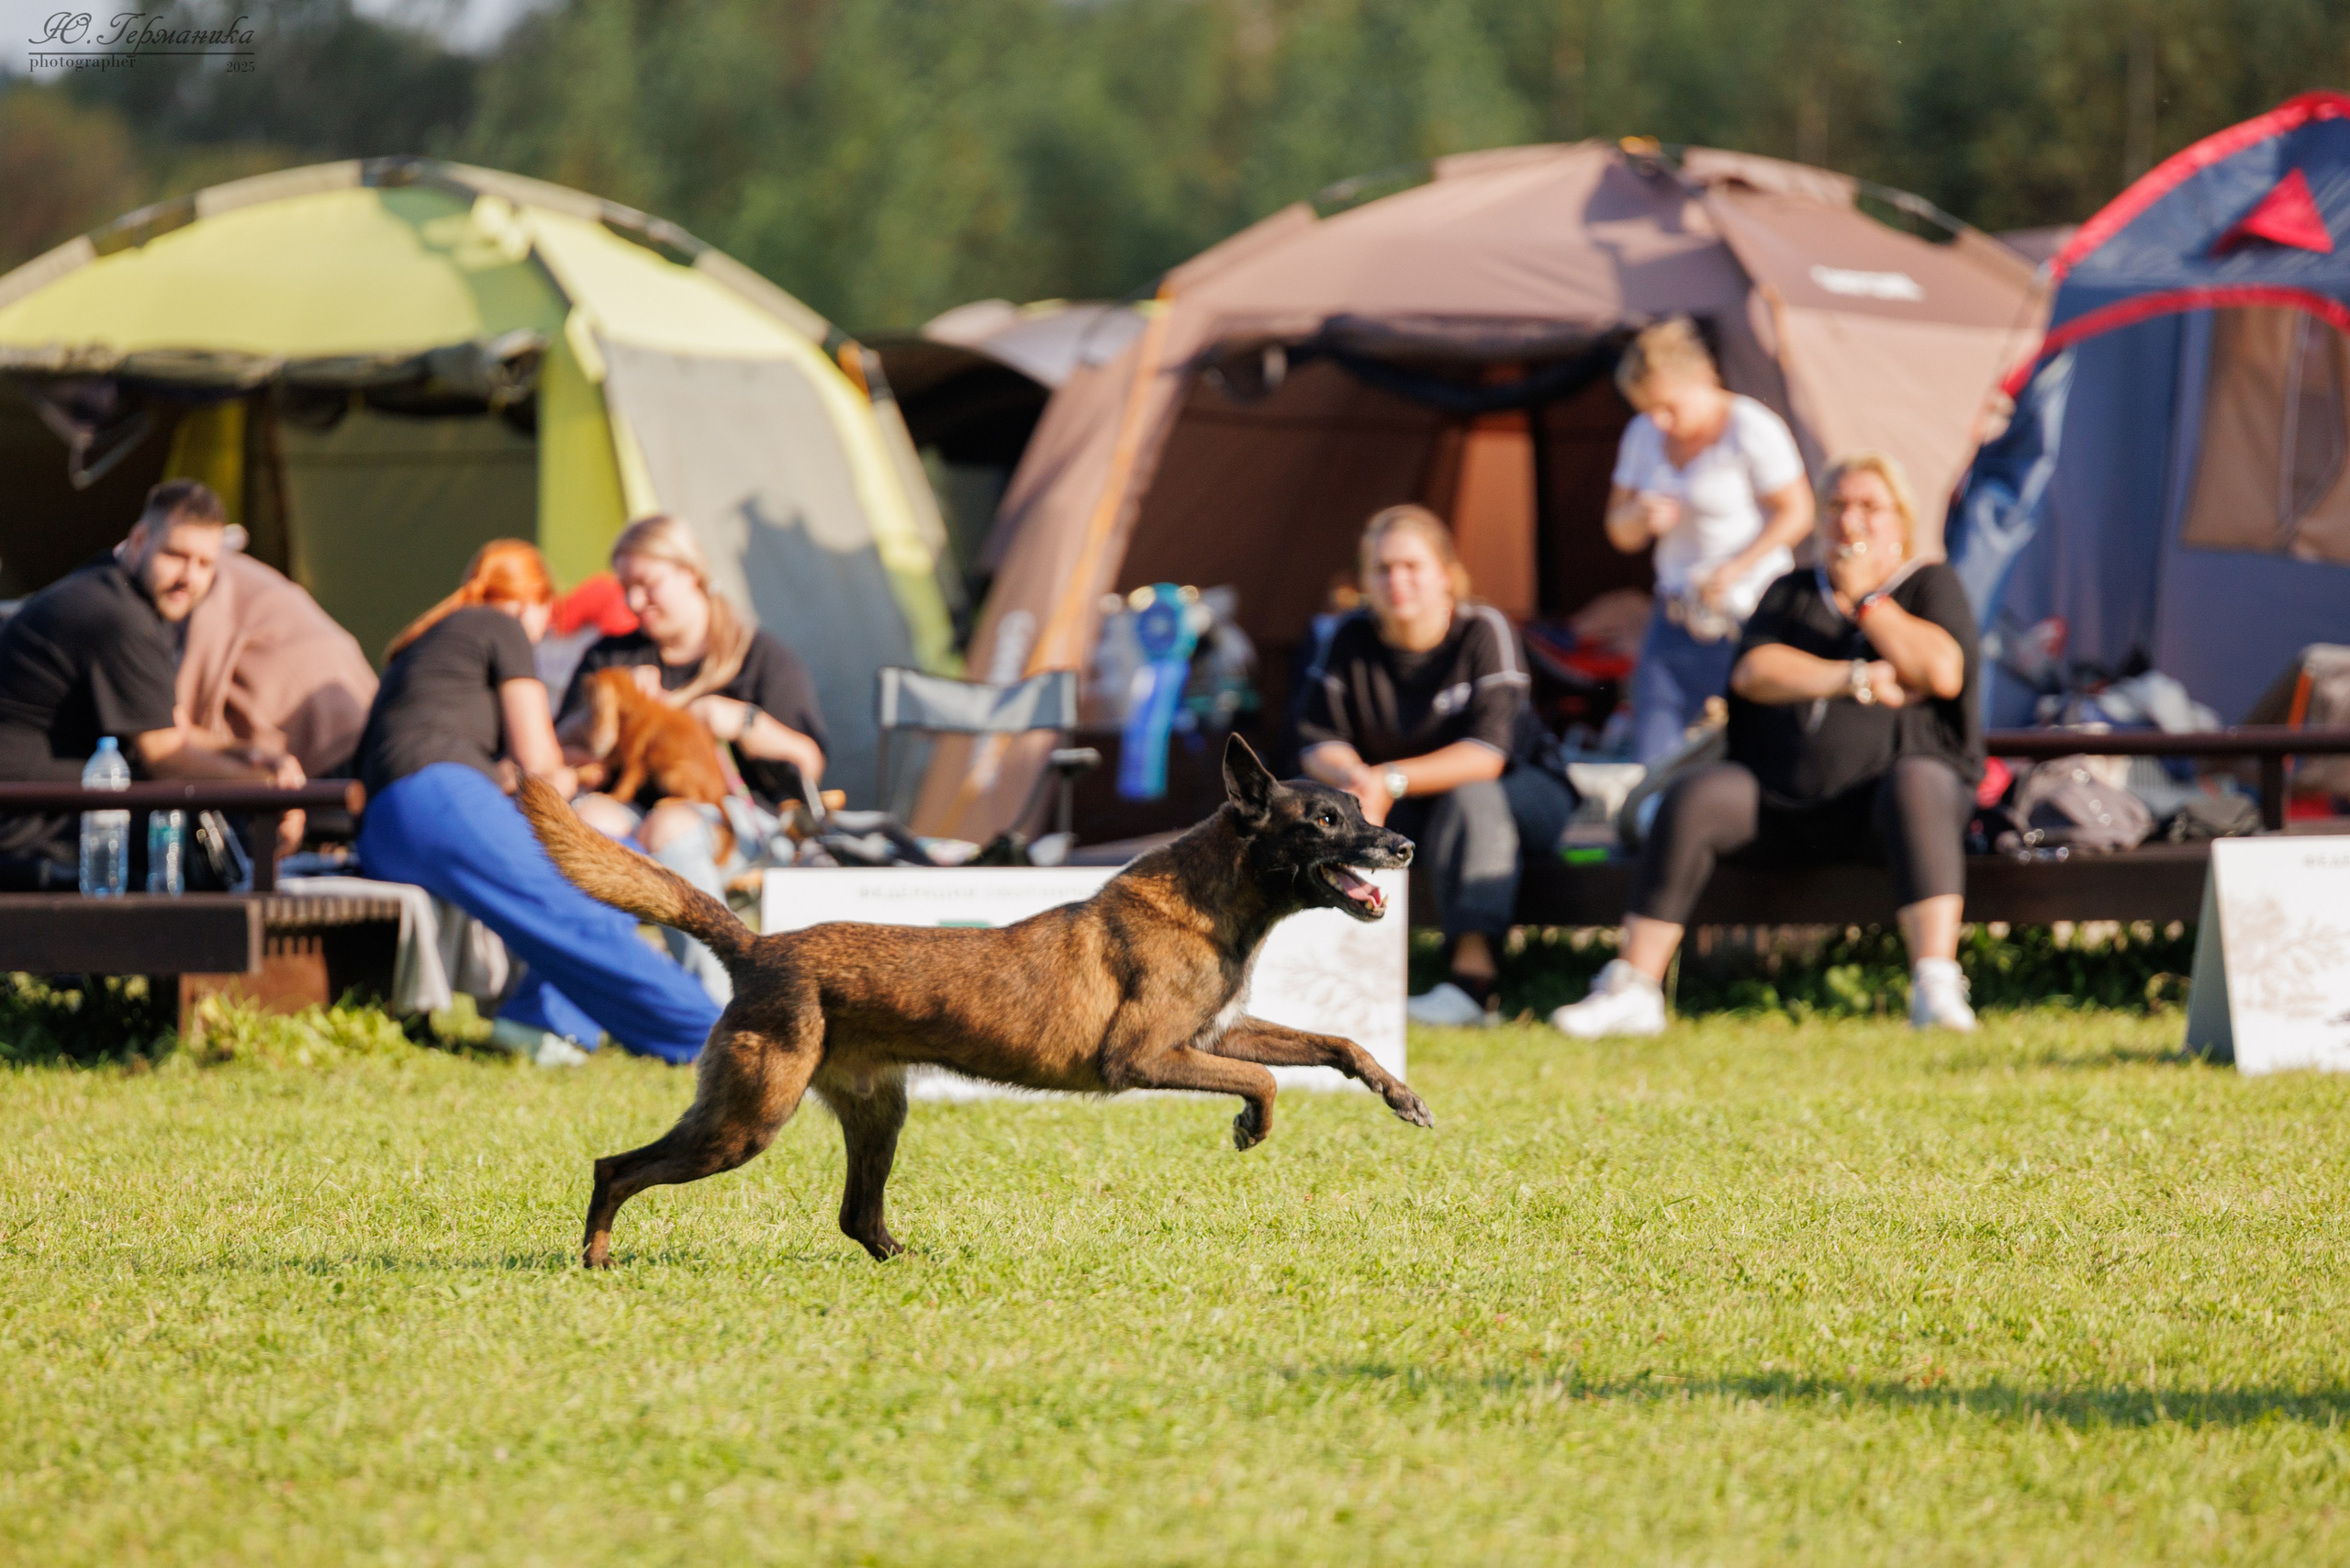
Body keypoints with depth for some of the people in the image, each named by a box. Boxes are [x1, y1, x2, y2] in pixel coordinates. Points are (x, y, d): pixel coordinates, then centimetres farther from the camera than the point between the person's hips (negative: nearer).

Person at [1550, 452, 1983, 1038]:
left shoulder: (1931, 585, 11)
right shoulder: (1792, 593, 20)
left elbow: (1944, 673, -9)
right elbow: (1753, 672, 1)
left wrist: (1866, 595, -1)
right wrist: (1855, 679, -10)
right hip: (1780, 803, 3)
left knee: (1915, 784, -37)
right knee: (1693, 799, -24)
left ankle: (1936, 988, -50)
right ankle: (1633, 992, -25)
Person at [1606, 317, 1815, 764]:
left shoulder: (1752, 431, -12)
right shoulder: (1644, 435, 8)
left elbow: (1795, 513, -9)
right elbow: (1620, 533, 12)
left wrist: (1734, 569, -19)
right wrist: (1641, 518, -12)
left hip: (1747, 619, -6)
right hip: (1676, 622, 6)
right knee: (1651, 761, -2)